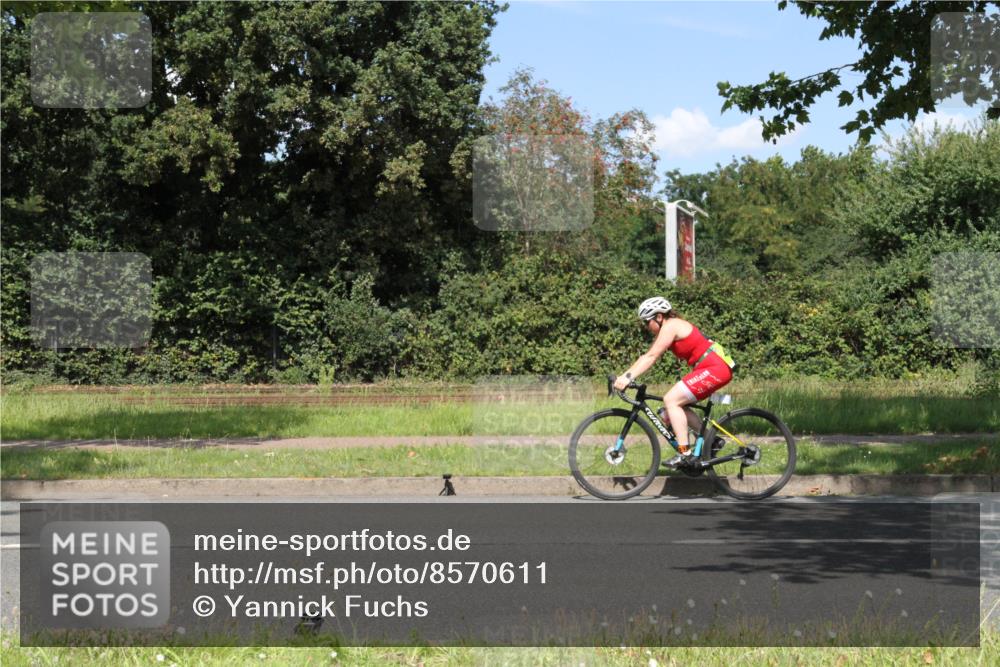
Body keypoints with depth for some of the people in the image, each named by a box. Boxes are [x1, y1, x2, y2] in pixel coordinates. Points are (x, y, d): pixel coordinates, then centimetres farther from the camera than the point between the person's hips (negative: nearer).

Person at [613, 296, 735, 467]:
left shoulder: (670, 326, -11)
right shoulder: (665, 331, 17)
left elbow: (652, 357, -20)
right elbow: (646, 356, 14)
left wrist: (628, 377, -25)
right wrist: (623, 376, 5)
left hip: (715, 369, -10)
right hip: (717, 369, 10)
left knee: (671, 400, -15)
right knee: (677, 404, 13)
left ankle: (684, 453, -18)